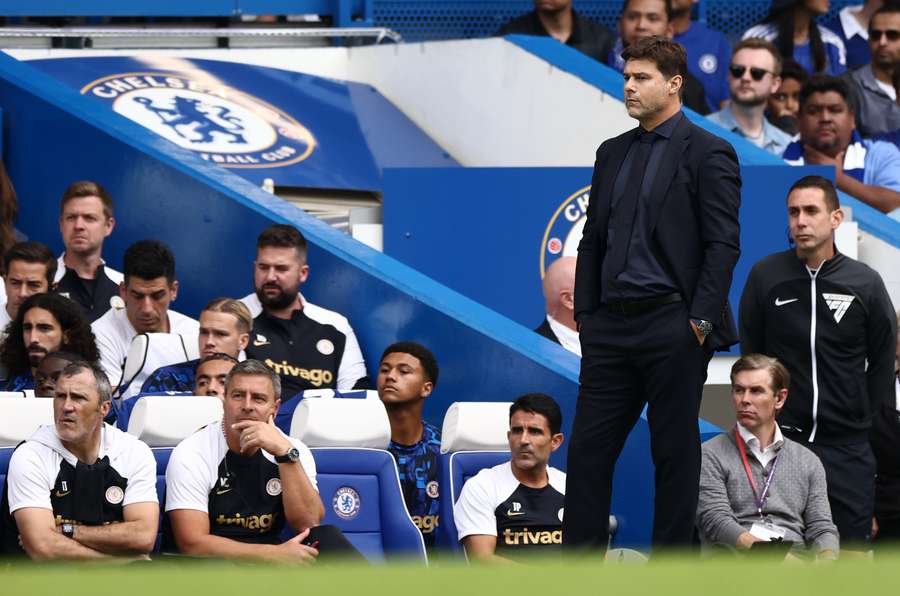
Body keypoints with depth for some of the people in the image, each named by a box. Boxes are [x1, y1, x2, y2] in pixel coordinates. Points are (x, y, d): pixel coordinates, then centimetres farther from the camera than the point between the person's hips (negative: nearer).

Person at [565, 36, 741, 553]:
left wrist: (700, 322, -15)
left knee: (675, 450, 1)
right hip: (612, 326, 6)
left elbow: (723, 245, -10)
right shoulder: (613, 153, 15)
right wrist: (585, 314, 10)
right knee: (589, 448, 3)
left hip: (672, 325, -6)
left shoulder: (708, 153, -5)